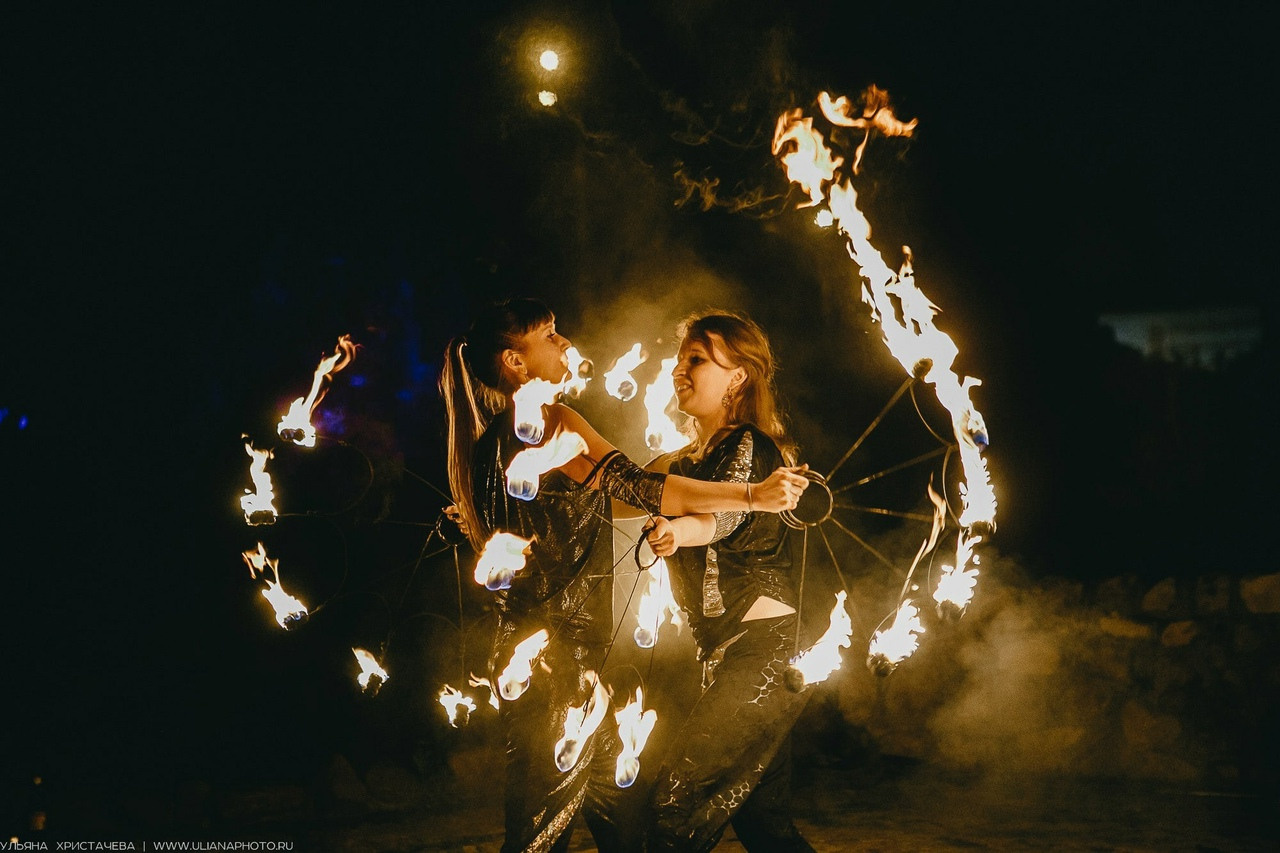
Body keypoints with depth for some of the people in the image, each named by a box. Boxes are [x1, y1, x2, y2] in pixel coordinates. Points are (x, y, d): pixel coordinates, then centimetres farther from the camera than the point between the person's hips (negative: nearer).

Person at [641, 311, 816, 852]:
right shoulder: (686, 462, 18)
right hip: (727, 653, 9)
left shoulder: (748, 446, -9)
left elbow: (726, 515, -29)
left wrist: (680, 530, -51)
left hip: (765, 644, -9)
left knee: (681, 796, -15)